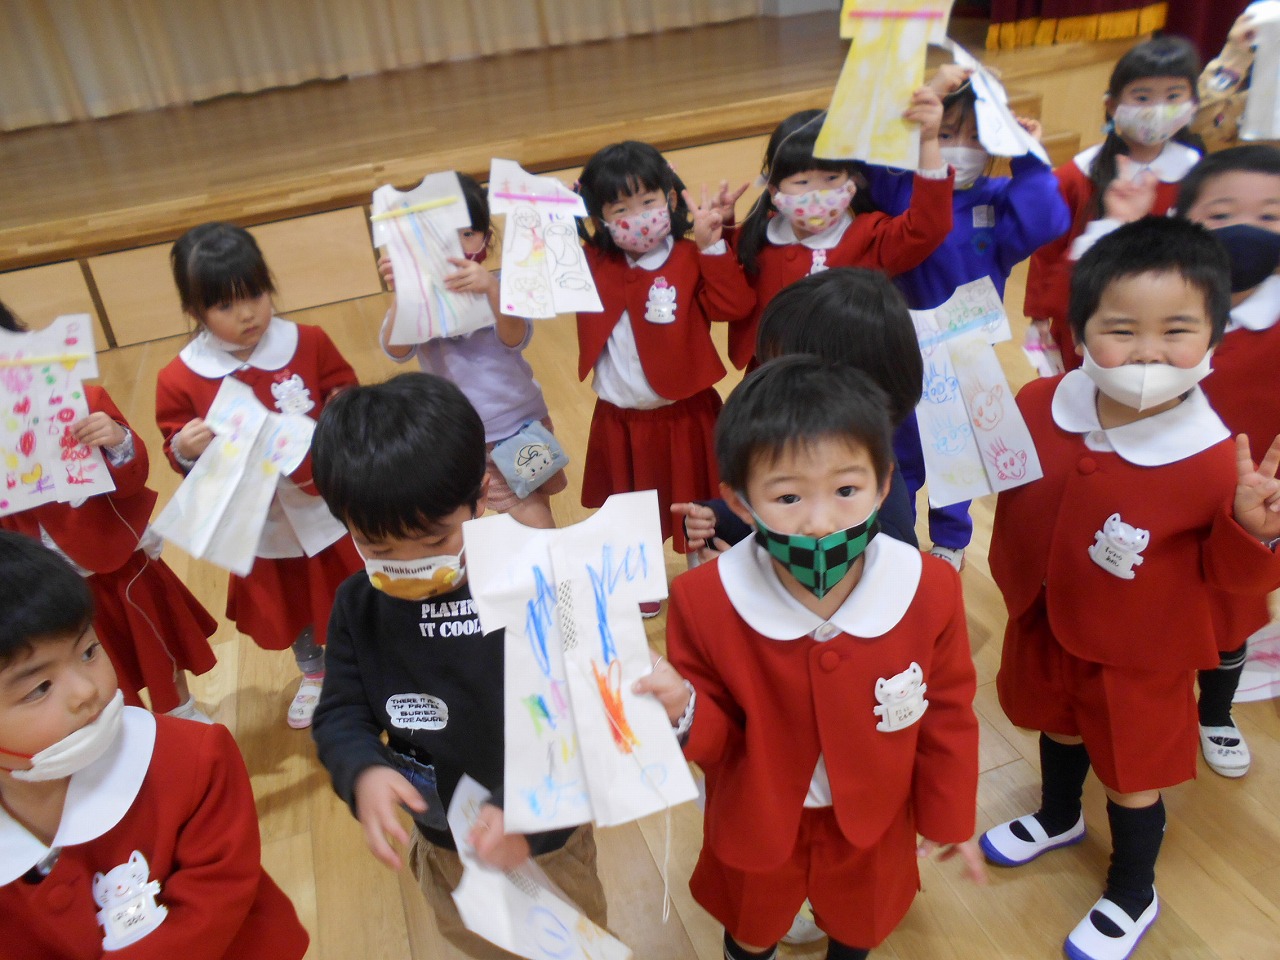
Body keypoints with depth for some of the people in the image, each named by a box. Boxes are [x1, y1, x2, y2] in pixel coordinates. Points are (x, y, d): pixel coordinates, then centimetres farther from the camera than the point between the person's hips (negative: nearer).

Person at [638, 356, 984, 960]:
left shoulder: (930, 591, -27)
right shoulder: (704, 601, -30)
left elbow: (946, 715, -10)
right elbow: (716, 735, -16)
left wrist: (950, 817, 2)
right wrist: (683, 711, -39)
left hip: (875, 820, 1)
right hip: (756, 822, 0)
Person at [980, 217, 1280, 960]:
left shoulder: (1216, 460, -28)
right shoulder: (1039, 407, -18)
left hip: (1138, 656, -4)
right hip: (1043, 627, 4)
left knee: (1132, 779, 18)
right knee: (1059, 728, 31)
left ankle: (1132, 897, 48)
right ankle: (1059, 818, 63)